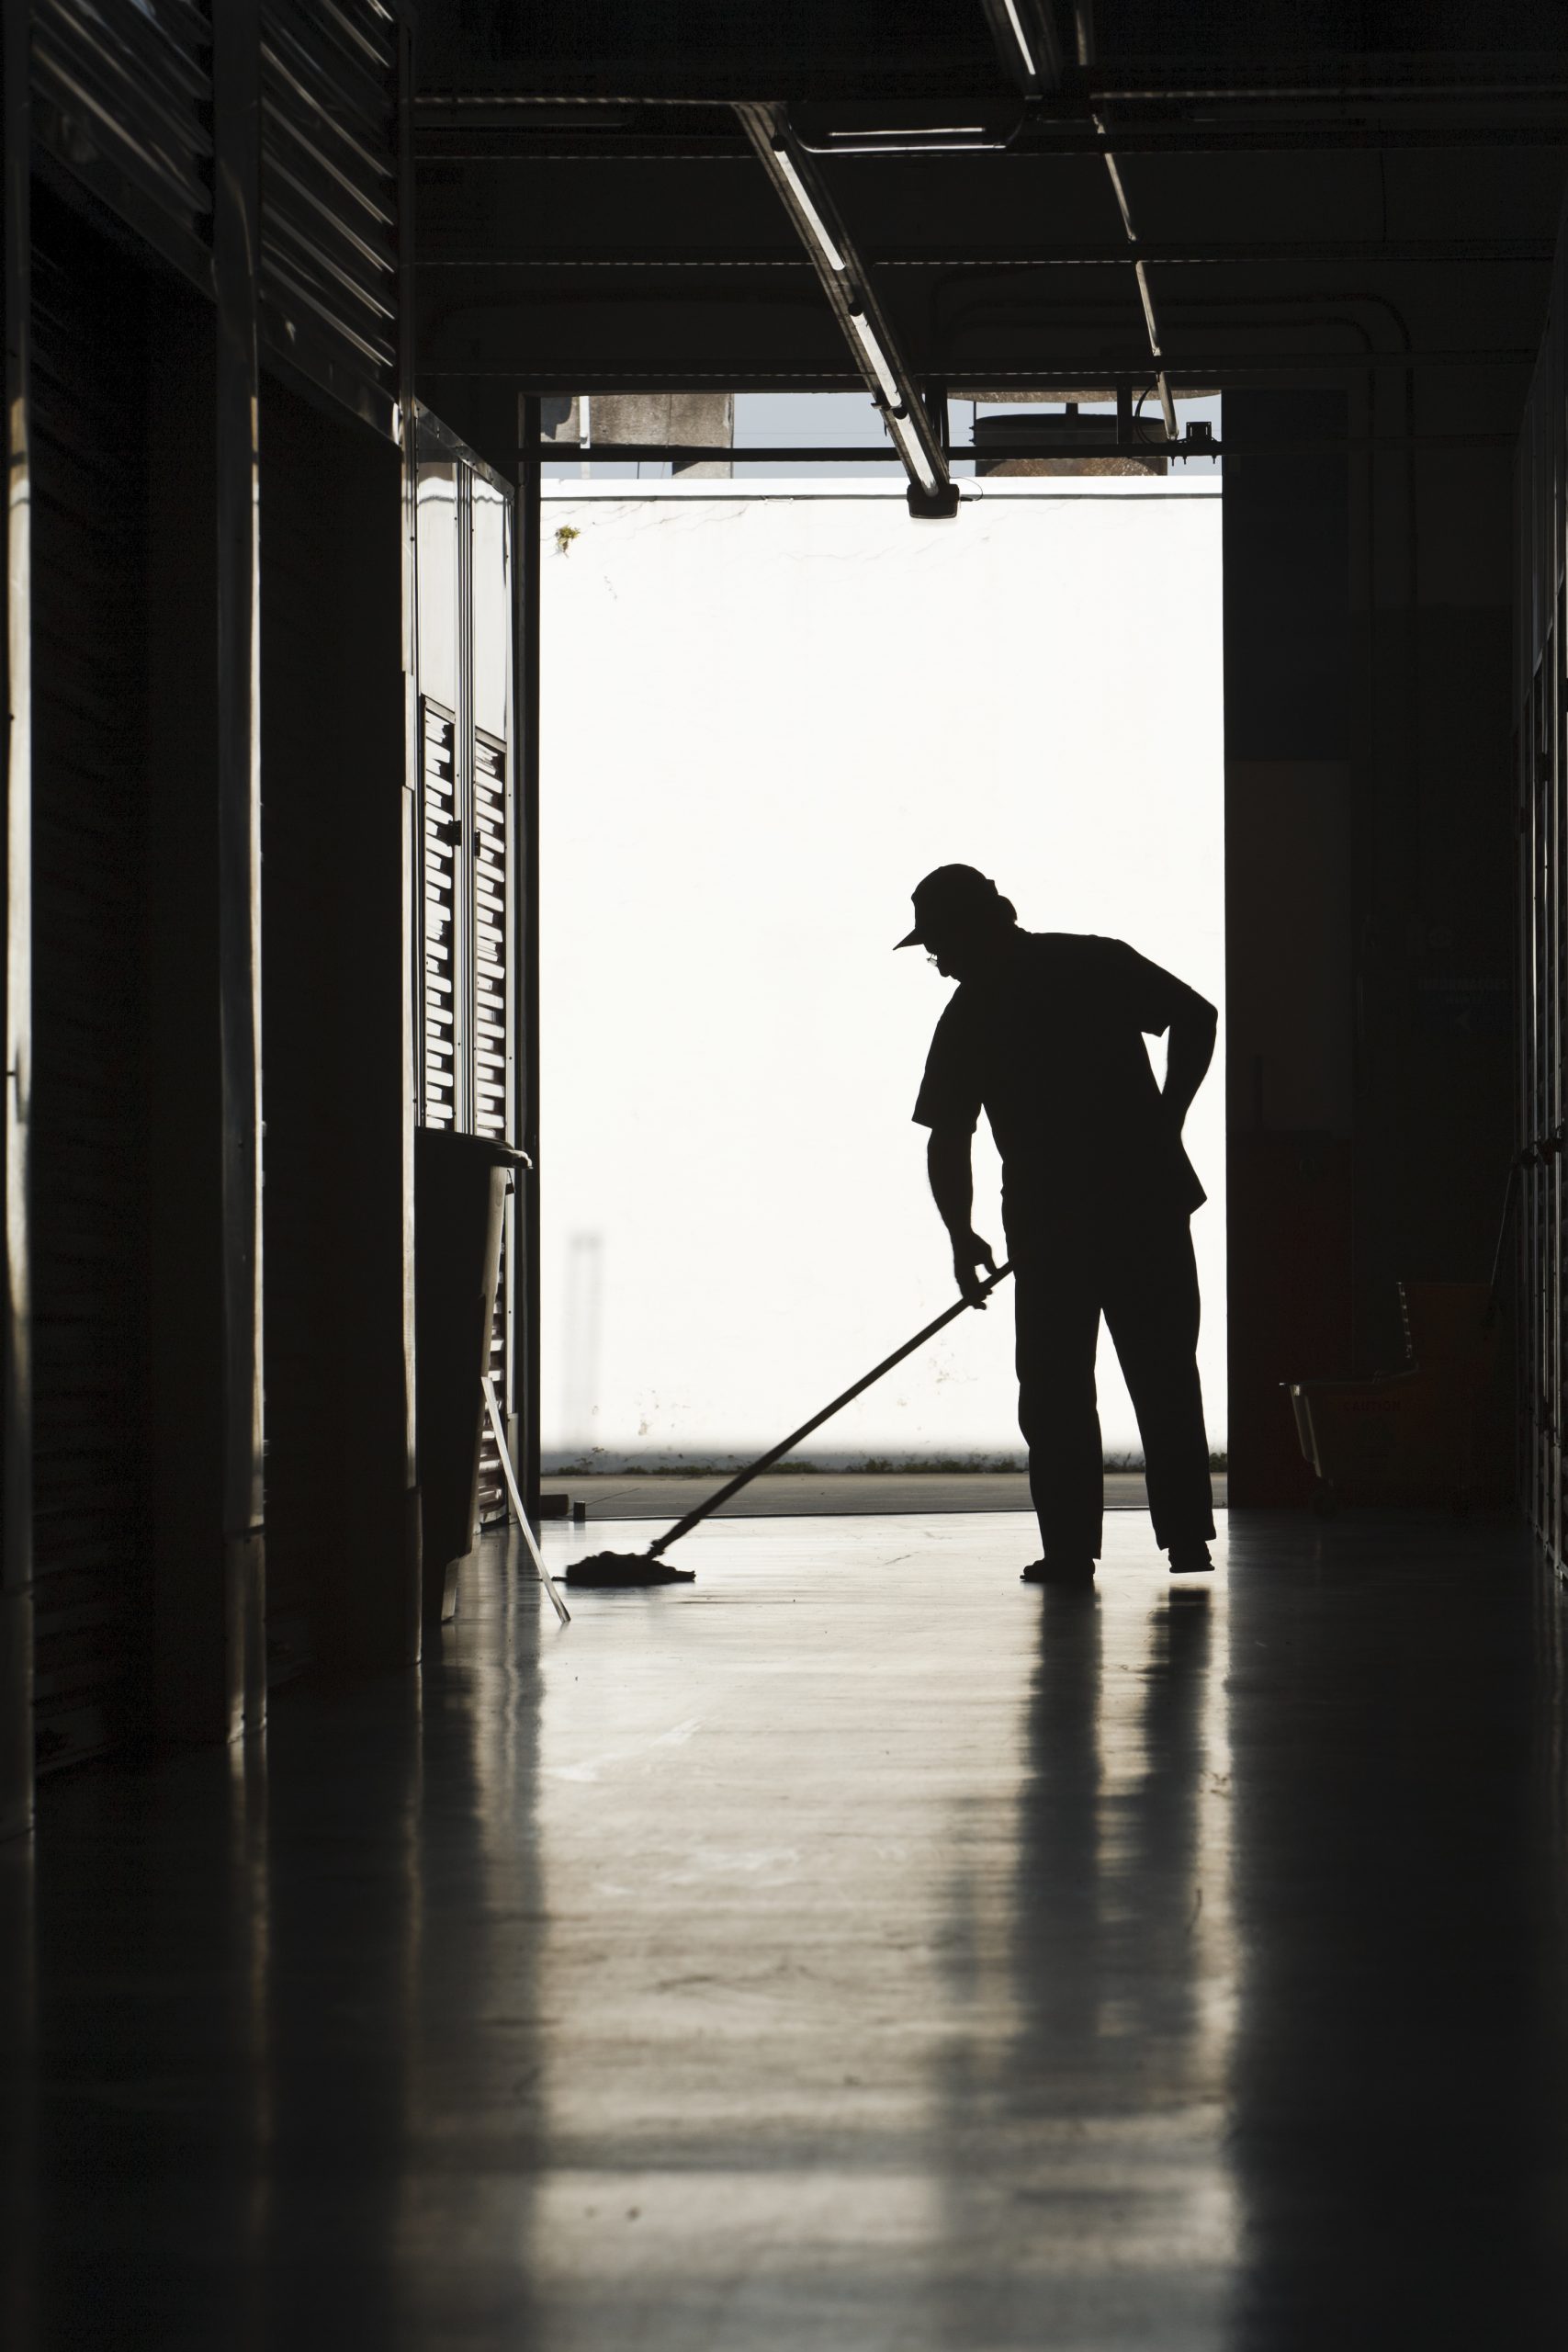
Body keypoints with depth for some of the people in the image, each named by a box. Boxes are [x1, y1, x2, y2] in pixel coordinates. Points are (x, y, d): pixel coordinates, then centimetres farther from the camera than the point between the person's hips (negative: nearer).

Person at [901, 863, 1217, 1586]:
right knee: (1165, 1376, 10)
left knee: (1055, 1390, 6)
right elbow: (1195, 1017, 1)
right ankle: (1187, 1534, 9)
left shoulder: (969, 1017, -2)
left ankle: (1070, 1549, 2)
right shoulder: (1101, 963, 5)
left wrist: (962, 1238, 11)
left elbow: (946, 1140, 0)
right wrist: (1165, 1122, 9)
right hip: (1149, 1199, 3)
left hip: (1050, 1222, -3)